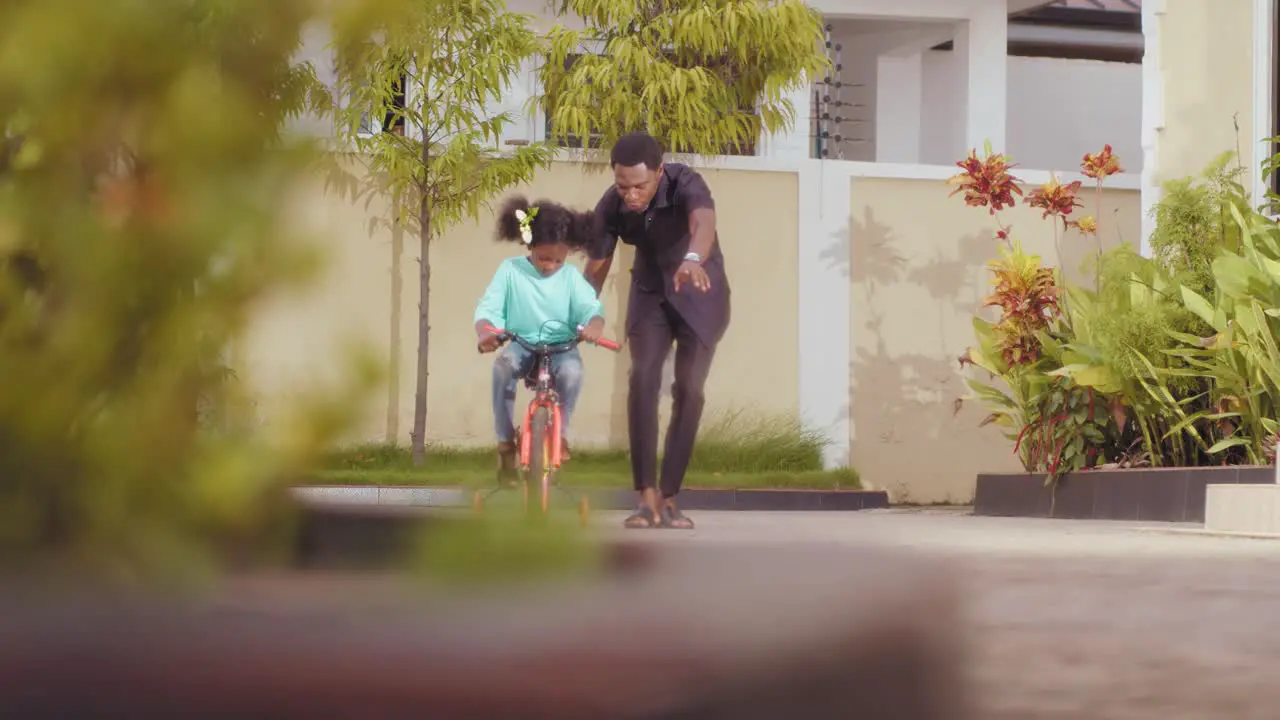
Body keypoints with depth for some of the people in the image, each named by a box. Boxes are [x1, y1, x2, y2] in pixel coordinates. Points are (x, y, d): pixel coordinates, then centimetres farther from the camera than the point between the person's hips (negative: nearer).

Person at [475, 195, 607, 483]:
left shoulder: (570, 276, 0)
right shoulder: (510, 270, -3)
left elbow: (590, 306, -11)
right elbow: (488, 308, -9)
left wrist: (594, 325, -37)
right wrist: (484, 333, -32)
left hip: (561, 348, 0)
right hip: (521, 345, 0)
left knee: (572, 370, -35)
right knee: (503, 365, -34)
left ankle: (560, 432, -10)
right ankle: (506, 441, -21)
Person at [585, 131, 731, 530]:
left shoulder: (686, 184, -31)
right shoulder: (611, 206, -19)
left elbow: (704, 220, -54)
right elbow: (596, 267, -9)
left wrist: (693, 259, -75)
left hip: (700, 295, -2)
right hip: (650, 294, 2)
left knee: (688, 392, -8)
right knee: (642, 380, -18)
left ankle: (669, 498, 4)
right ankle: (647, 499, -20)